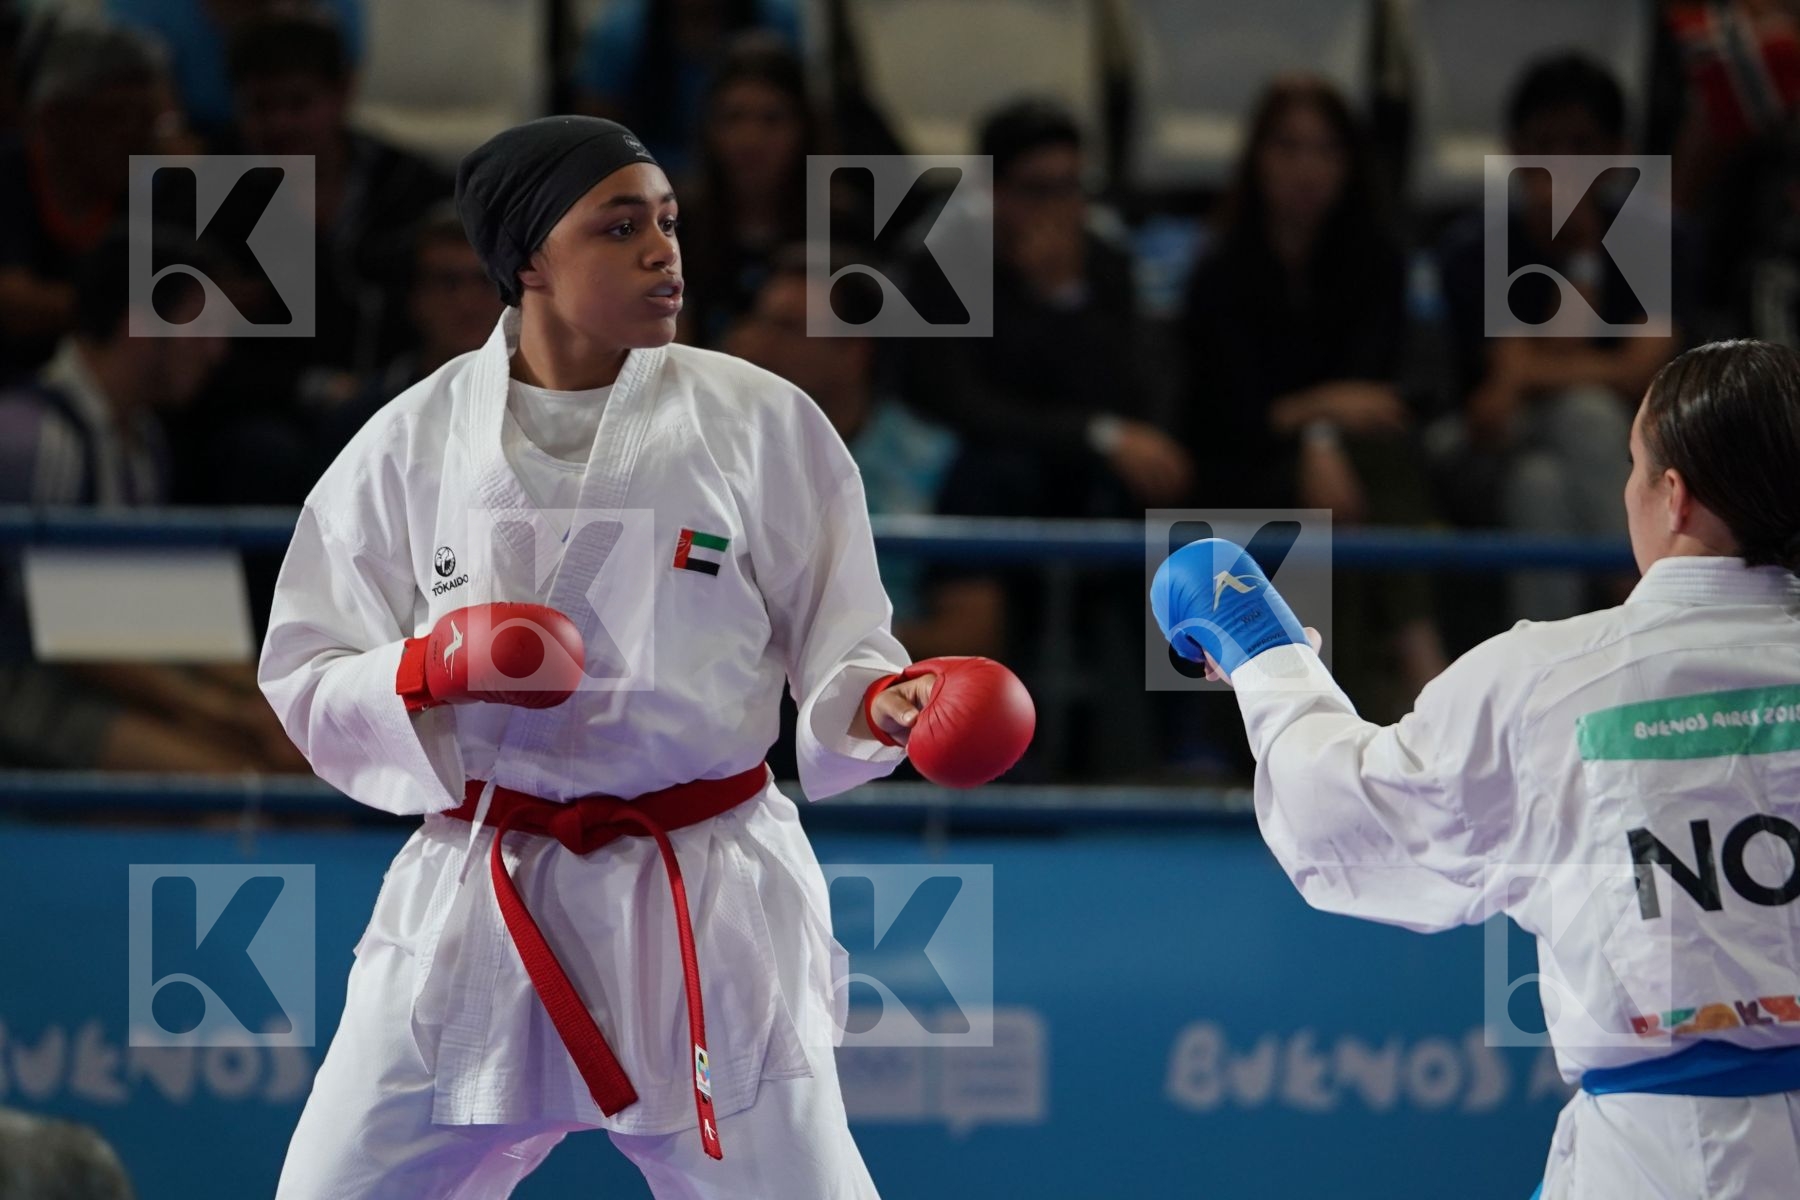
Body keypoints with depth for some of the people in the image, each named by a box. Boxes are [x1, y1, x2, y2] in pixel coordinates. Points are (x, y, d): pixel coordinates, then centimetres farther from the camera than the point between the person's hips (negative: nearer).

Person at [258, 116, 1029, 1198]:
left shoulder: (762, 425, -1)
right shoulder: (414, 445, 1)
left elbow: (837, 652, 4)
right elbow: (309, 682, 5)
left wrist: (887, 704, -19)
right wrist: (425, 674, -15)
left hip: (708, 912, -1)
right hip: (479, 902, 1)